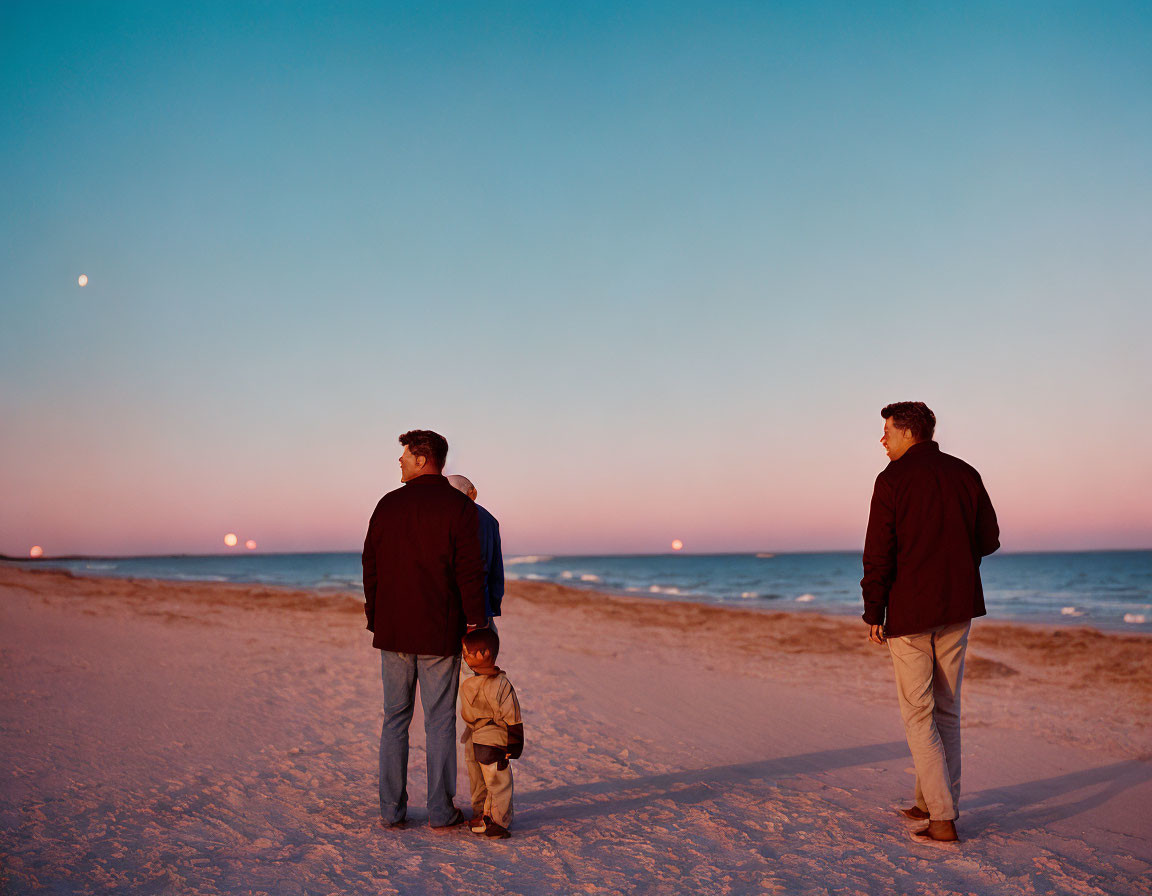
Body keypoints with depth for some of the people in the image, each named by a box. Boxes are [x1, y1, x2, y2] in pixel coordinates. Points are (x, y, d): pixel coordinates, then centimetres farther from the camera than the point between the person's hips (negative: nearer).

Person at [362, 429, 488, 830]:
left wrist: (375, 617, 15)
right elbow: (470, 572, -10)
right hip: (441, 632, -2)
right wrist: (474, 623, -4)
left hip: (393, 631, 3)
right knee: (440, 721, 4)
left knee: (394, 718, 11)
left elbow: (370, 565, 7)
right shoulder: (459, 507, -5)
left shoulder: (388, 504, 3)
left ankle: (392, 809, 13)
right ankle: (441, 810, 8)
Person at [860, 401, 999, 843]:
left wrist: (873, 612, -4)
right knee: (947, 709, 15)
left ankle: (943, 817, -3)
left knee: (917, 713, 1)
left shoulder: (893, 479, -9)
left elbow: (878, 554, -11)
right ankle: (933, 801, 22)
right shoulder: (965, 474, 5)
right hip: (958, 607, 5)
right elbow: (988, 540, 9)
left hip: (909, 611, -5)